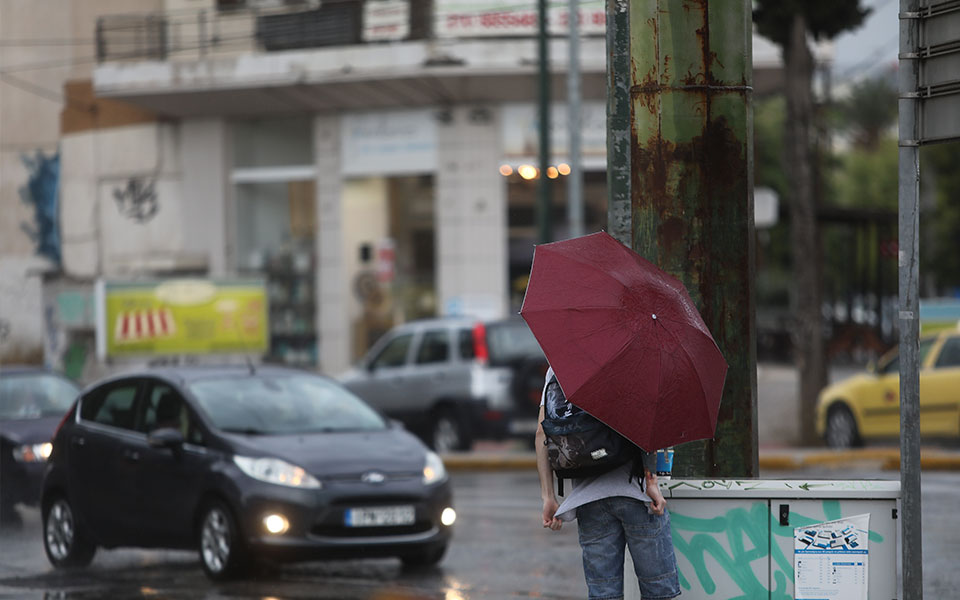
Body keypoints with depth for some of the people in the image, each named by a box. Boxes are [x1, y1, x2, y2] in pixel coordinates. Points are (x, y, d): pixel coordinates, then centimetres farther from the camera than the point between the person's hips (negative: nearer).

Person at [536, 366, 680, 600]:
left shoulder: (556, 368, 14)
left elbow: (542, 434, 8)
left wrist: (548, 497, 6)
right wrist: (651, 480, -12)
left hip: (586, 495, 4)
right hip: (632, 485, -4)